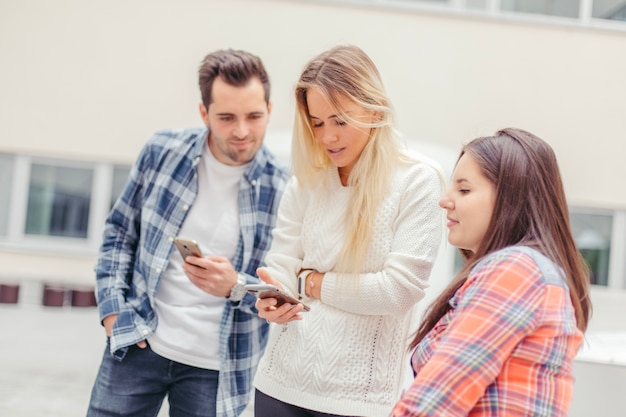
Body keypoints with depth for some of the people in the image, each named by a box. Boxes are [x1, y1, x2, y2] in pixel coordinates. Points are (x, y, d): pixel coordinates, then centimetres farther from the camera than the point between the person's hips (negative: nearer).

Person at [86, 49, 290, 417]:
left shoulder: (284, 190, -11)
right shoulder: (163, 151, -4)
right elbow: (120, 232, 7)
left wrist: (236, 287, -23)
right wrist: (113, 309, -2)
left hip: (216, 366, -1)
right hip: (137, 344, 2)